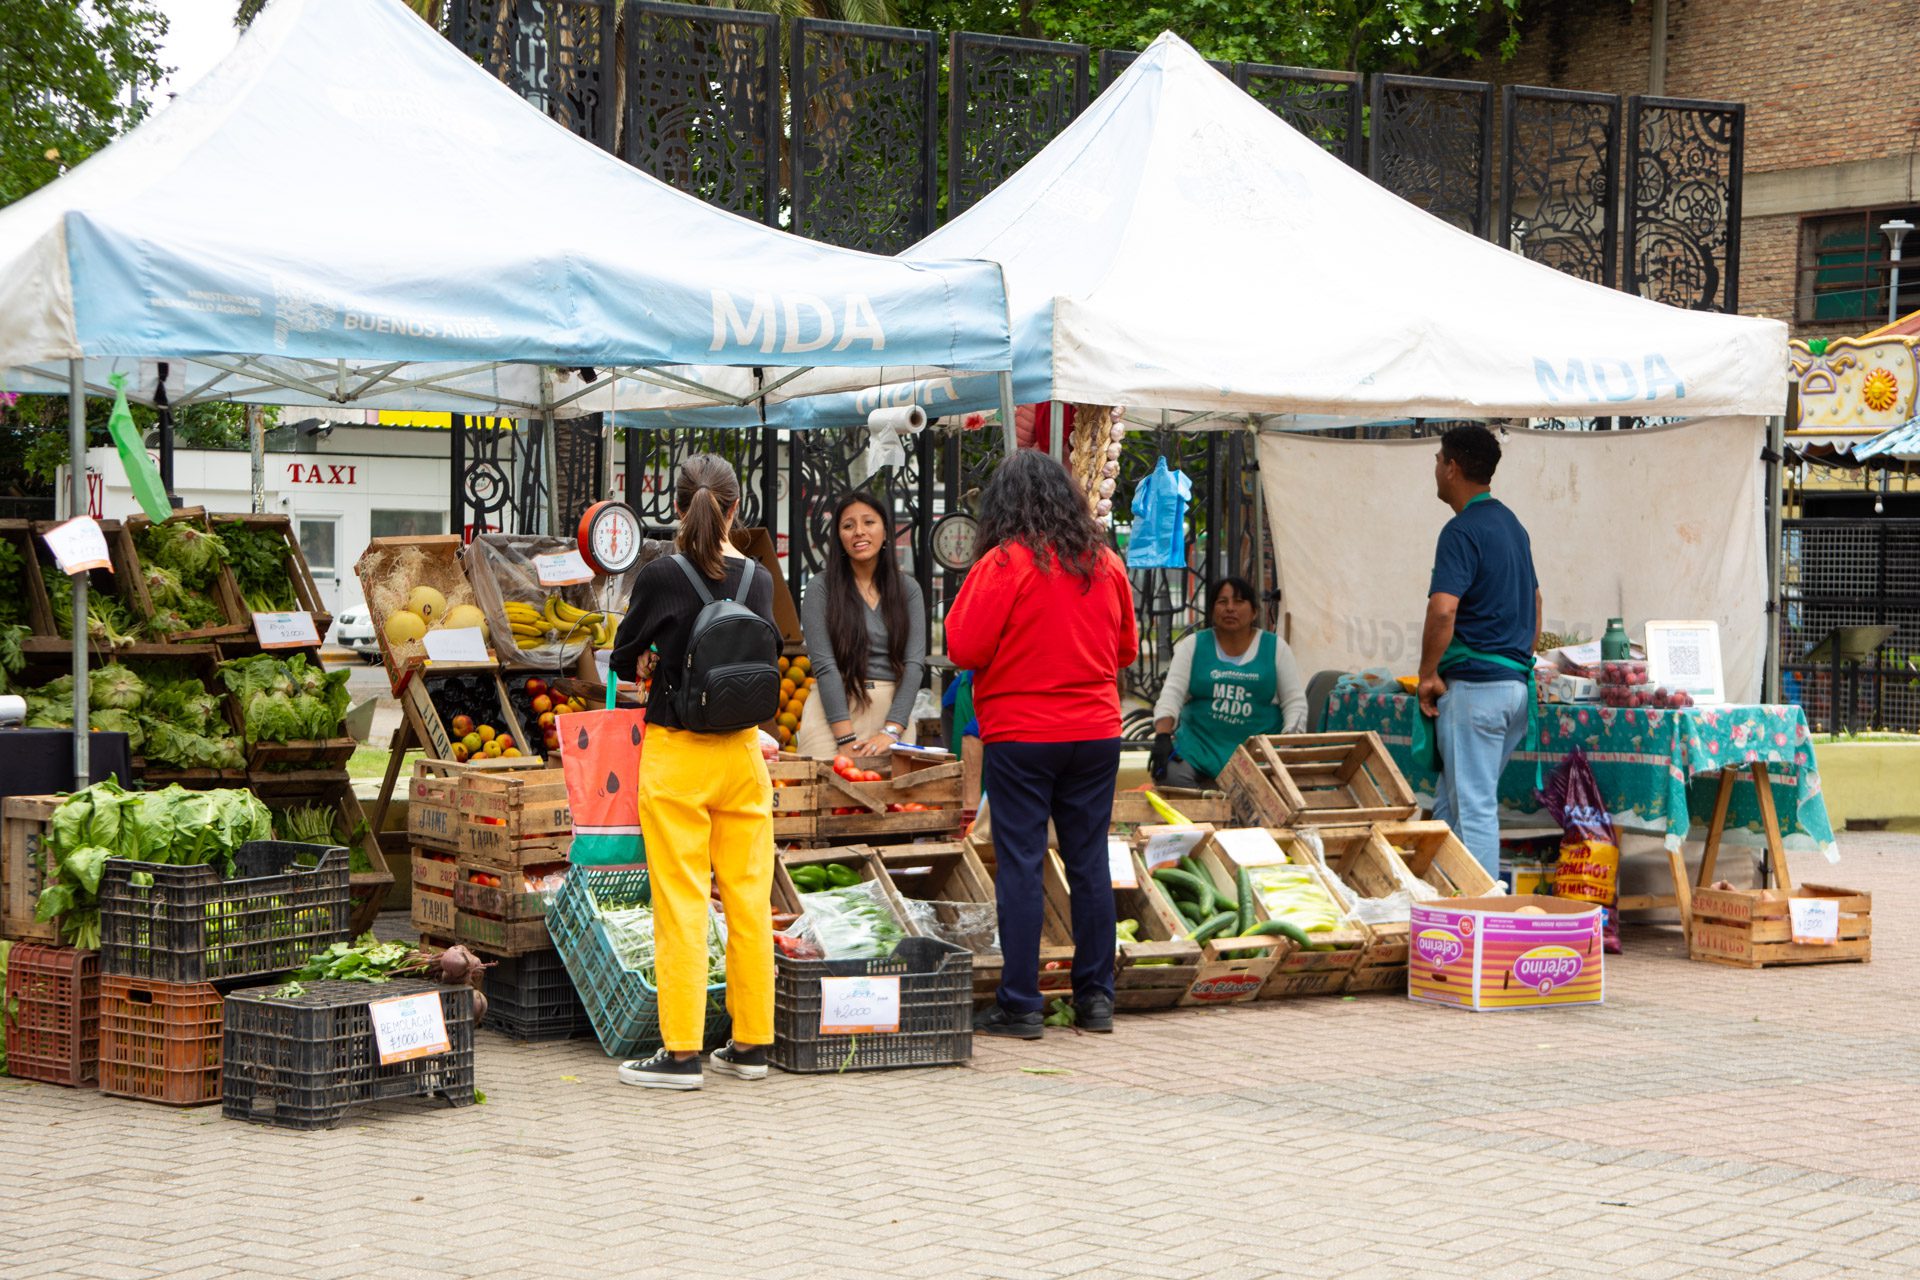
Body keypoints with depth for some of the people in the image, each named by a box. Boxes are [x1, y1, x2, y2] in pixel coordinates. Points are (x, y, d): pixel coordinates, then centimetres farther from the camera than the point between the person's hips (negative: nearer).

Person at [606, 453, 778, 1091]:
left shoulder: (661, 576, -11)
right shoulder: (758, 578, 0)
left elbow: (622, 660, 0)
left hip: (676, 753, -4)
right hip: (742, 752, 4)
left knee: (681, 904, -1)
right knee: (749, 900, 9)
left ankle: (681, 1053, 0)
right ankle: (750, 1044, 15)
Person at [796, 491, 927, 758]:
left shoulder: (908, 589, 9)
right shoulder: (821, 588, 1)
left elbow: (915, 663, 0)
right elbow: (824, 665, -7)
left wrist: (891, 731, -13)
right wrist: (846, 740, -15)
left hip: (892, 715, 2)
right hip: (833, 711, -2)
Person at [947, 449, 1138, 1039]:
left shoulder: (1004, 563, -12)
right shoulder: (1106, 563, 5)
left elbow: (964, 648, -11)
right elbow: (1127, 648, 16)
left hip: (1020, 733, -5)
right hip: (1096, 730, 5)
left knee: (1019, 863, -1)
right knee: (1089, 861, 10)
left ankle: (1019, 1005, -1)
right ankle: (1096, 997, 13)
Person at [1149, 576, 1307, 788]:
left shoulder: (1275, 648, 8)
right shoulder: (1193, 645, 8)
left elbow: (1295, 702, 5)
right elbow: (1171, 693, -2)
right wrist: (1162, 738, -19)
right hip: (1198, 746, 1)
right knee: (1170, 775, -28)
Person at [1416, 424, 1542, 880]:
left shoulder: (1463, 531, -14)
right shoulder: (1511, 524, 16)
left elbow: (1443, 609, -25)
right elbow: (1535, 604, 23)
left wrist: (1428, 674, -15)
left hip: (1474, 685, -9)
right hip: (1517, 683, 9)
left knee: (1473, 808, -5)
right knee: (1452, 803, 16)